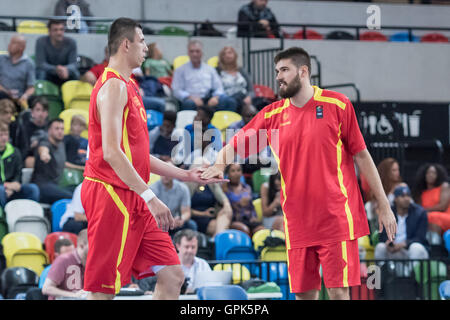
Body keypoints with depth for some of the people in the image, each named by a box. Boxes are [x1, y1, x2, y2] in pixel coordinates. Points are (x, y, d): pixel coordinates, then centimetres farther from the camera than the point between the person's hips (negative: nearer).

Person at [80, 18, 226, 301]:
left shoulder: (128, 87, 20)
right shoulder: (114, 86, -12)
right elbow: (111, 152, -22)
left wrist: (187, 175, 22)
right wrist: (149, 197, -26)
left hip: (134, 202, 10)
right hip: (112, 195, -10)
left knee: (172, 276, 6)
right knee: (103, 291, -8)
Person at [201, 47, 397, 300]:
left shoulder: (337, 105, -1)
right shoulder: (272, 115, 8)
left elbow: (361, 155, 2)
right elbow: (234, 146, 13)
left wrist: (384, 206, 1)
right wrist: (219, 166, -11)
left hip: (337, 218, -3)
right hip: (298, 221, 4)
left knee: (339, 291, -8)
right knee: (304, 293, 3)